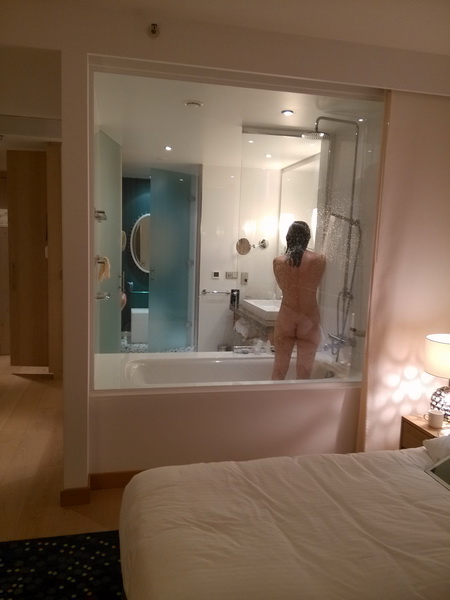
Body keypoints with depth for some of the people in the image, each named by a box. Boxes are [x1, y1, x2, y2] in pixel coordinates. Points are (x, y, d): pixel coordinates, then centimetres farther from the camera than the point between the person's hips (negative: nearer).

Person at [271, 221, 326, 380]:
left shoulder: (278, 261, -5)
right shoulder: (319, 259, -7)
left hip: (286, 317, 1)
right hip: (309, 319, -1)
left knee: (279, 370, 12)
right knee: (304, 372, 9)